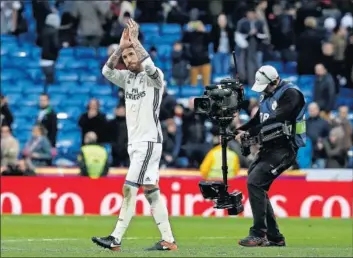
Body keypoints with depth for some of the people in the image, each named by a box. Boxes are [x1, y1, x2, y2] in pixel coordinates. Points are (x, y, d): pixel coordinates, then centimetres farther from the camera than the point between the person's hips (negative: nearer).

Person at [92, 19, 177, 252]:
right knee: (151, 191, 6)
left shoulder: (155, 77, -6)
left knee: (130, 189, -12)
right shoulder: (128, 78, 14)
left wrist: (135, 41, -20)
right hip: (134, 143, 8)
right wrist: (121, 46, -7)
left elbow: (149, 66, -28)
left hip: (149, 141, -8)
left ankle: (116, 239, -13)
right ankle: (168, 240, 7)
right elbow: (107, 71, 0)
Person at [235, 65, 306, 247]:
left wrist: (250, 132, -23)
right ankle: (274, 237, 14)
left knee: (255, 182, -20)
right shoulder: (267, 95, 16)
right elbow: (258, 119, 15)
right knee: (256, 186, 8)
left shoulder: (290, 94, -13)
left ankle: (258, 235, -18)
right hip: (269, 147, 10)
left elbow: (276, 121, -23)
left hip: (284, 148, -10)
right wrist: (239, 131, -1)